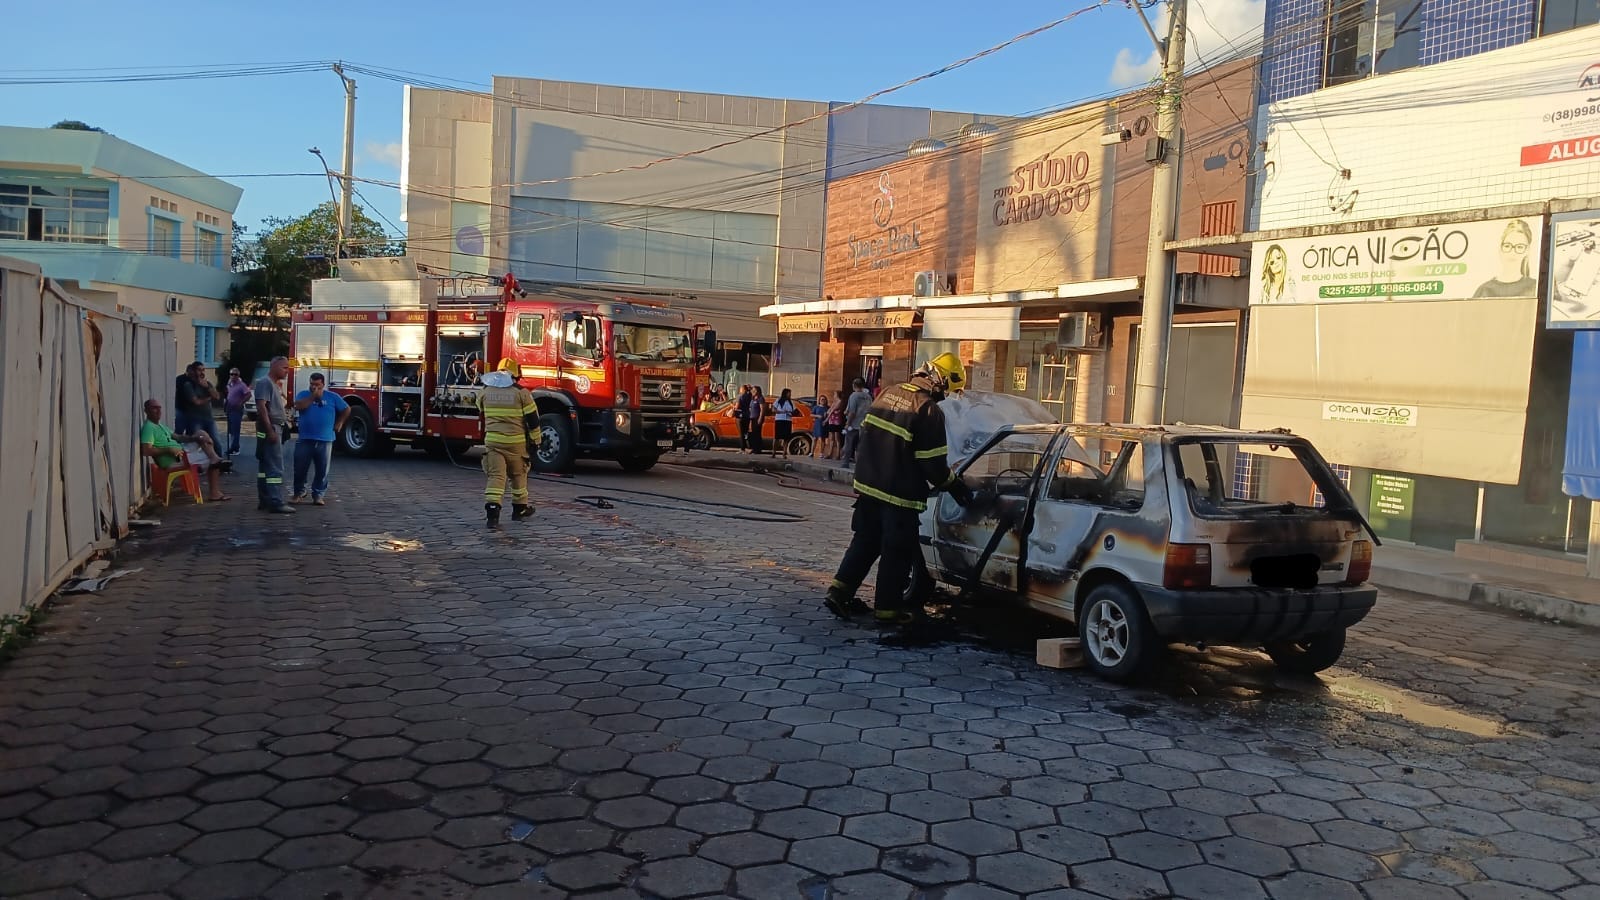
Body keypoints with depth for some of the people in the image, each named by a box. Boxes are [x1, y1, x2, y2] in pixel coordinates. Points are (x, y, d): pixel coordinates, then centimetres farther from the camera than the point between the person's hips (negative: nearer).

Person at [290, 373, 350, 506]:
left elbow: (346, 409, 14)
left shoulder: (332, 397, 6)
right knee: (300, 468, 4)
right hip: (305, 440, 0)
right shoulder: (303, 394, 6)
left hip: (325, 441, 0)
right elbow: (298, 406, -14)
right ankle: (299, 493, 16)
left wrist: (339, 423, 9)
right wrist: (313, 396, -12)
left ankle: (318, 495, 10)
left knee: (322, 470, 2)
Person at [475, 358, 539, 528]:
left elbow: (482, 413, 23)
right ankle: (519, 508, 28)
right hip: (516, 442, -2)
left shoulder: (486, 391, 4)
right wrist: (536, 439, 8)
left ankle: (492, 512, -17)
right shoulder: (521, 392, -7)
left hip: (492, 440, 2)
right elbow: (532, 418, -5)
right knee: (518, 474, 16)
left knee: (495, 475, -3)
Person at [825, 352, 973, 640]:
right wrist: (953, 485, 1)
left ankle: (839, 592, 20)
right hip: (899, 496, -7)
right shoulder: (929, 410, -18)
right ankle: (888, 608, 15)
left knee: (865, 541, 20)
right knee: (897, 552, 6)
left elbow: (867, 437, 14)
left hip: (867, 486, 7)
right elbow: (933, 463, -16)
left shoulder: (888, 394, 6)